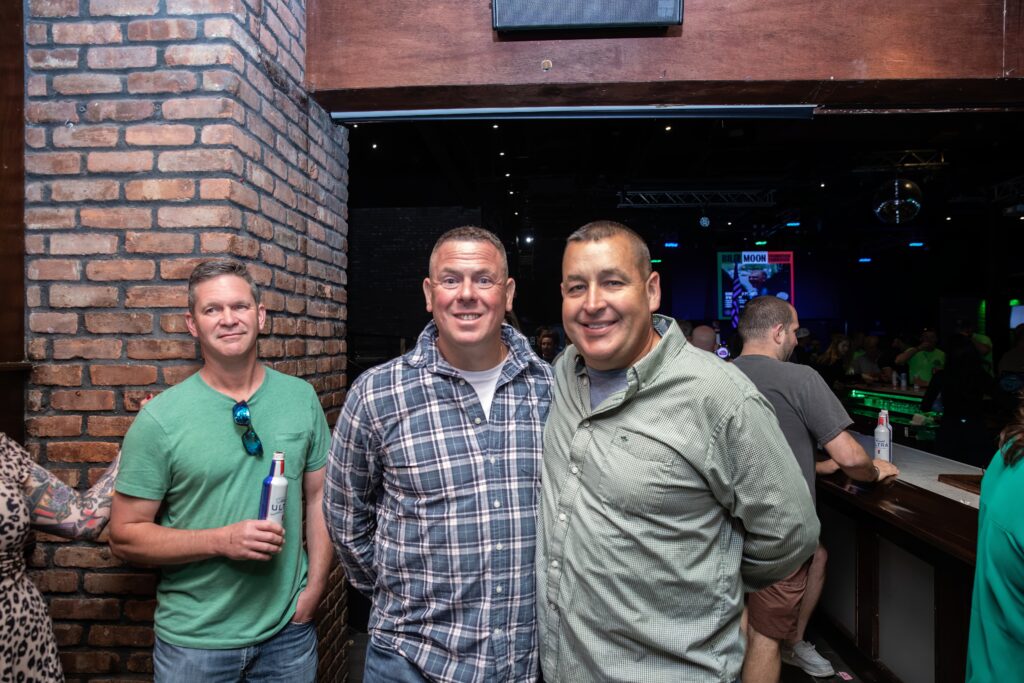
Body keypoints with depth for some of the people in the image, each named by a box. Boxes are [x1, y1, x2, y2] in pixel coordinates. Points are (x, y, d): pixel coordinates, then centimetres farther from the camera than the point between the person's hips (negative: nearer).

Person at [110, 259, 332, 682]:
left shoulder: (301, 398, -2)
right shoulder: (159, 418, -11)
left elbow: (318, 497, 3)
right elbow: (124, 536, -7)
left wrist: (314, 587, -3)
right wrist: (223, 540, -19)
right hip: (194, 641, -2)